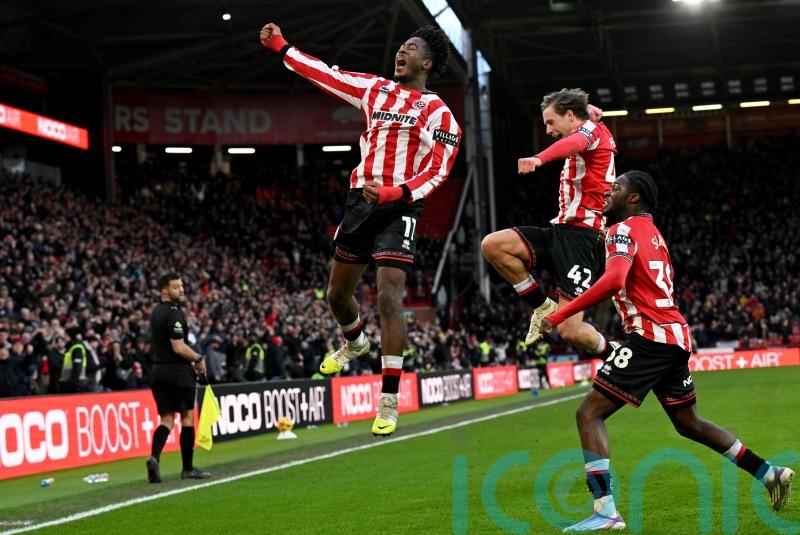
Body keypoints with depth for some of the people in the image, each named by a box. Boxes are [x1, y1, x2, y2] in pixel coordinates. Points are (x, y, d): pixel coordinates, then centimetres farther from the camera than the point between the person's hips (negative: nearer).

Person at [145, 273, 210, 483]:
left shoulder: (156, 312, 13)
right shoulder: (173, 313, -15)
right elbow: (179, 347, -21)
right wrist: (198, 359, -6)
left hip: (158, 370, 7)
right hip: (178, 371, -7)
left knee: (167, 420, 7)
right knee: (187, 417, 4)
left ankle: (154, 456, -16)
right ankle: (187, 469, 9)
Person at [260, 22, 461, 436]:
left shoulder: (437, 112, -4)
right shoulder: (375, 89, 13)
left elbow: (437, 171, -11)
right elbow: (326, 75, 19)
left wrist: (394, 193, -25)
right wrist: (280, 47, 19)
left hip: (398, 208, -6)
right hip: (360, 200, 6)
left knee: (389, 297, -18)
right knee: (337, 292, 16)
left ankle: (389, 402, -15)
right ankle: (355, 343, 51)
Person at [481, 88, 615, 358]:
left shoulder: (594, 129, -3)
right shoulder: (584, 135, 23)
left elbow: (572, 143, -28)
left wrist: (538, 158, -51)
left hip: (580, 235, -9)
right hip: (560, 230, 9)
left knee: (570, 331, -14)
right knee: (492, 245, -11)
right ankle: (544, 307, 1)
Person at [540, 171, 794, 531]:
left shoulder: (624, 230, -6)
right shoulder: (652, 232, 22)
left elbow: (613, 281, -24)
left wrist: (559, 315, -24)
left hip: (651, 336, -9)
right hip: (676, 337, 9)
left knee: (589, 414, -10)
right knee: (689, 424, 23)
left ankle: (605, 512, -19)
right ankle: (771, 475, 27)